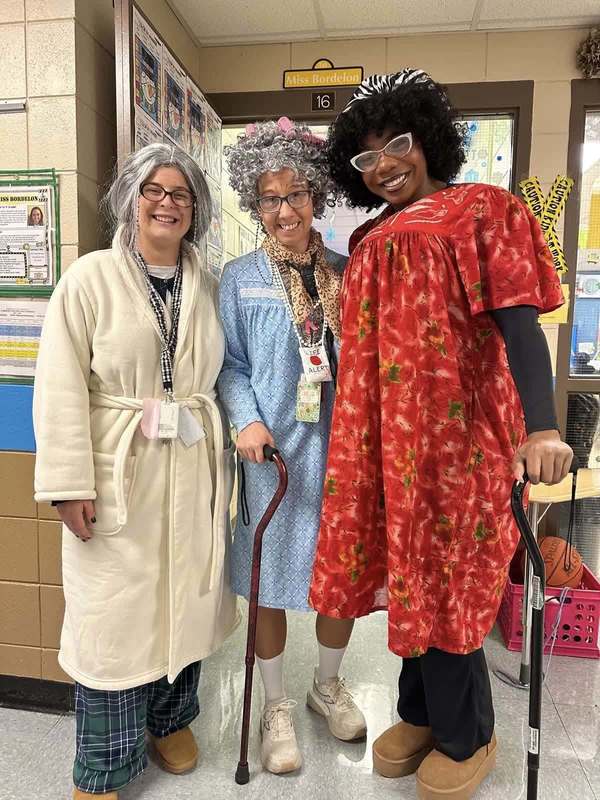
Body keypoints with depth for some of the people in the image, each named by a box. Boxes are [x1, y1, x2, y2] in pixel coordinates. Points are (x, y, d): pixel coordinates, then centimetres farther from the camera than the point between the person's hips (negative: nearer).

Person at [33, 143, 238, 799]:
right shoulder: (90, 277, -3)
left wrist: (225, 458, 4)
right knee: (113, 611, 6)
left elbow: (219, 374, 7)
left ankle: (171, 719, 42)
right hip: (117, 473, -3)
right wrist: (71, 481, -13)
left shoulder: (207, 284, 8)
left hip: (194, 473, 4)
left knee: (185, 599, 16)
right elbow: (62, 387, -8)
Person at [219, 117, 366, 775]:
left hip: (343, 446, 3)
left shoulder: (347, 270, 8)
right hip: (274, 451, -2)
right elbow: (231, 365, 1)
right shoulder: (240, 278, 1)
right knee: (270, 581, 8)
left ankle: (328, 684, 42)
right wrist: (247, 421, -15)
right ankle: (276, 704, 34)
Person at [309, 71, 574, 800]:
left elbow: (519, 321, -13)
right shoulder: (370, 241, 16)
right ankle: (422, 711, 36)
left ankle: (465, 736, 28)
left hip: (459, 430, -6)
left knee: (444, 579, 3)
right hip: (388, 434, 6)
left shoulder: (481, 212, -1)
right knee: (410, 575, 14)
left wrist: (540, 426, -26)